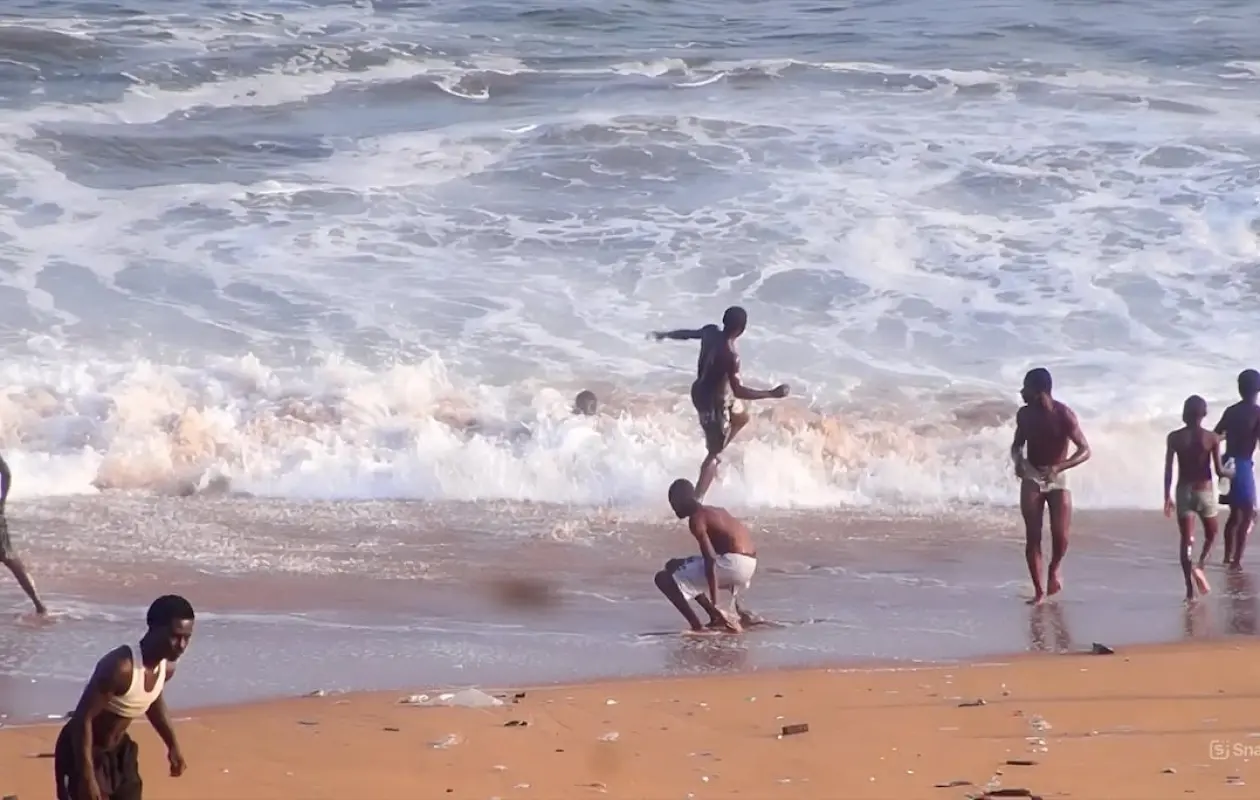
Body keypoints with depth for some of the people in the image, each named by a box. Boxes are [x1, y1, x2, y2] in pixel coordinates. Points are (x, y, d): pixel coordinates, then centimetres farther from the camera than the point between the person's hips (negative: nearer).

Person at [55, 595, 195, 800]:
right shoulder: (120, 666, -33)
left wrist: (172, 745, 20)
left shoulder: (166, 667, -7)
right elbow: (83, 718, -30)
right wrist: (87, 777, -32)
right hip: (84, 751, -8)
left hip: (118, 751, 8)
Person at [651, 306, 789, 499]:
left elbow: (687, 333, 10)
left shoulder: (710, 332, -11)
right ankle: (697, 501, 4)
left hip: (700, 390, 9)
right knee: (714, 454, 4)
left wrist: (664, 334, 30)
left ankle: (714, 454, 36)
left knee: (741, 417, 32)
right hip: (714, 402, -9)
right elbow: (738, 392, -33)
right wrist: (772, 394, -30)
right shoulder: (730, 355, -34)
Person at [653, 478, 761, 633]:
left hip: (733, 562, -9)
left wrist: (714, 604, -19)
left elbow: (711, 559, -17)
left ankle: (697, 626, -10)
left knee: (664, 579, -2)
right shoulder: (715, 511, 22)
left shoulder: (696, 518, -7)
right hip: (750, 563, 9)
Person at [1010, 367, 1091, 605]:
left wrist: (1058, 467, -29)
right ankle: (1038, 590, 3)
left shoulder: (1063, 415, -15)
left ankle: (1055, 568, 23)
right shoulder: (1024, 414, -3)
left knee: (1061, 536, -10)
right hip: (1031, 479, 2)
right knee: (1032, 537, -6)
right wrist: (1017, 459, -11)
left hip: (1057, 480, -2)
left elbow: (1085, 450, -15)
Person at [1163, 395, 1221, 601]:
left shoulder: (1174, 437, -3)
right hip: (1205, 491, -1)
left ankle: (1190, 588, -6)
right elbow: (1218, 470, -6)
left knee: (1187, 540, 3)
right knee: (1211, 535, 21)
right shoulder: (1212, 438, -7)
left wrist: (1167, 497, 3)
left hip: (1184, 491, 1)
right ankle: (1199, 565, -5)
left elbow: (1168, 469, -4)